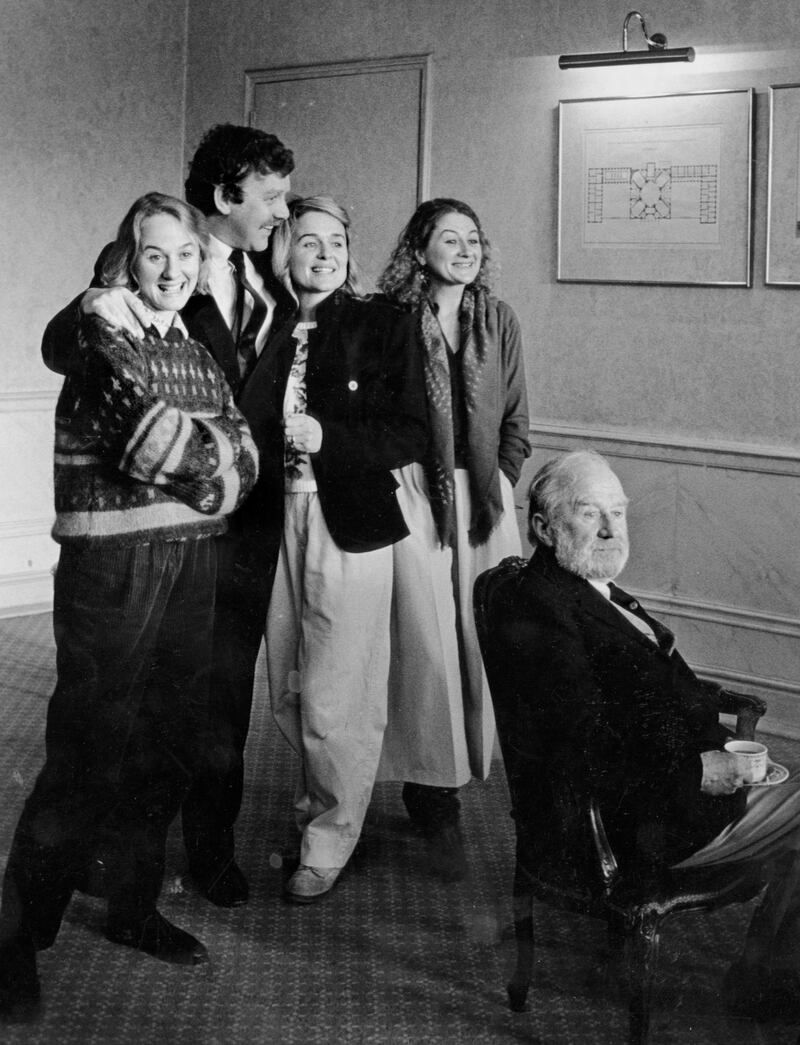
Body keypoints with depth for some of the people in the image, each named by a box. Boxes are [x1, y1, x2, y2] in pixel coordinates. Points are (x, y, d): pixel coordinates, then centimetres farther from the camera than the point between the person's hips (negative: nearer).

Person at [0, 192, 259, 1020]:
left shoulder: (196, 352, 14)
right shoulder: (103, 340, -7)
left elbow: (241, 450, 7)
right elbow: (159, 438, -18)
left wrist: (216, 472, -11)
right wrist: (213, 466, -5)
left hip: (190, 562, 7)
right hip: (111, 566, -7)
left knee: (172, 744, 13)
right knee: (89, 755, -6)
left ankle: (133, 907, 30)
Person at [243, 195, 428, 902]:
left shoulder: (383, 327, 0)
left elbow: (412, 435, -4)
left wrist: (326, 436, -15)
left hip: (351, 525, -4)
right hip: (279, 521, 4)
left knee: (335, 698, -1)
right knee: (286, 691, 11)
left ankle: (332, 837, 16)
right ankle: (314, 800, 33)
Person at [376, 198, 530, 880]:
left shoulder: (499, 322, 10)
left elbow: (515, 420, 13)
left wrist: (499, 486, 5)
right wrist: (394, 470, -5)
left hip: (485, 496, 4)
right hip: (411, 493, -4)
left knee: (486, 638, 2)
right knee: (426, 641, -3)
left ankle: (481, 766, 19)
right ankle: (433, 802, 7)